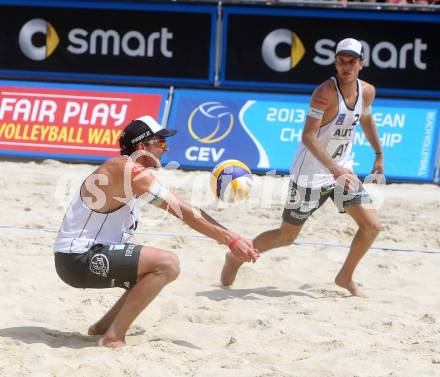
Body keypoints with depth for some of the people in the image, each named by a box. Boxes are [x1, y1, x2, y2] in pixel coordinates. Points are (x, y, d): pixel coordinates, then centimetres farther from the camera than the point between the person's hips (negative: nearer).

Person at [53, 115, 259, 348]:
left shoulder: (129, 170, 14)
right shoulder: (131, 170, -16)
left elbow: (183, 209, 13)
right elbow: (185, 213, -17)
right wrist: (231, 240, -14)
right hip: (79, 260, -10)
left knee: (158, 271, 20)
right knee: (167, 264, -19)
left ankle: (103, 326, 17)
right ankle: (114, 336, -17)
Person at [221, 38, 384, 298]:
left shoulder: (367, 91, -2)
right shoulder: (326, 92, -24)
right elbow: (308, 137, -30)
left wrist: (379, 154, 25)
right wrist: (335, 169, -37)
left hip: (343, 169, 6)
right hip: (311, 173, -6)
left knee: (372, 226, -4)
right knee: (287, 236, 4)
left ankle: (346, 278, 17)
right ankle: (237, 257, 28)